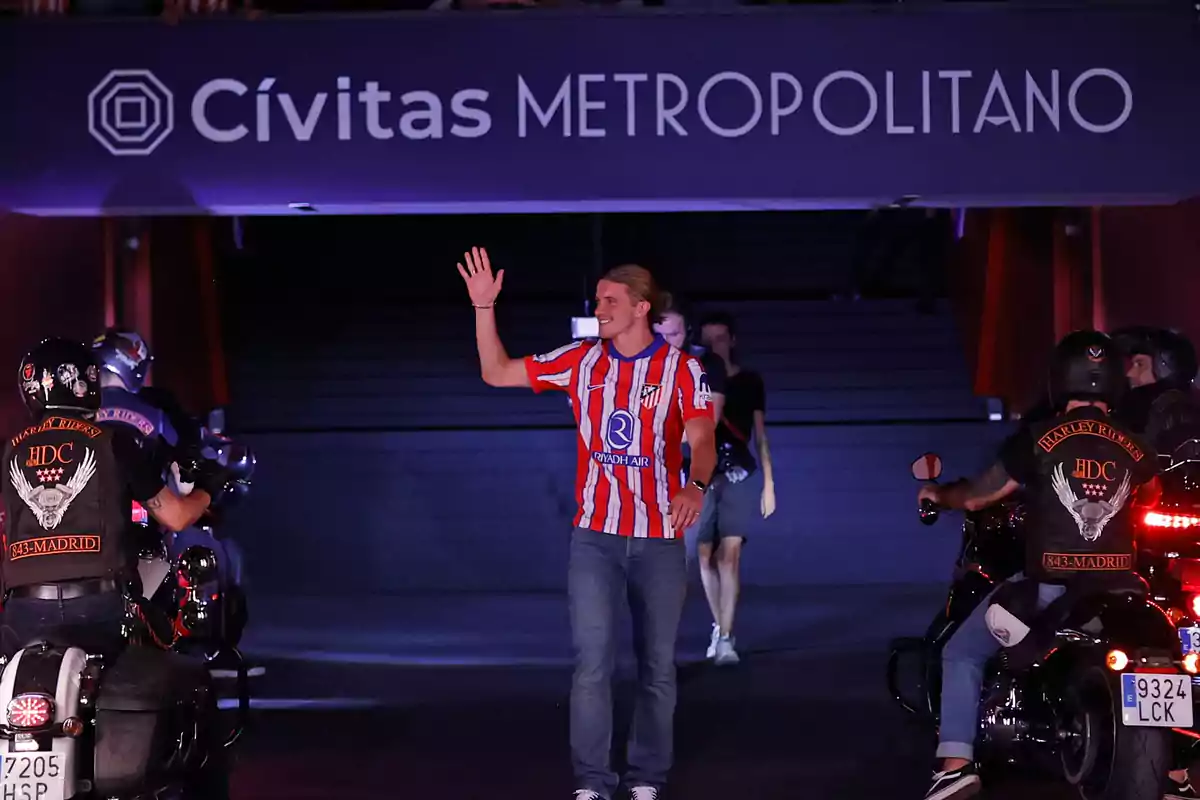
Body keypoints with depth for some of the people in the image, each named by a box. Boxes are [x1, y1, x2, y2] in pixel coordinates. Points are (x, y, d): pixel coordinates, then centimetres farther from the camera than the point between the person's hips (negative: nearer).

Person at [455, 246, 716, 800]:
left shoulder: (681, 369, -6)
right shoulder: (580, 361, 2)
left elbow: (702, 440, -15)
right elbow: (496, 373, 7)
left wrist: (694, 486, -36)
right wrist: (484, 306, -3)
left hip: (660, 537, -1)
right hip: (595, 535, 1)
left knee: (657, 665, 8)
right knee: (592, 660, -5)